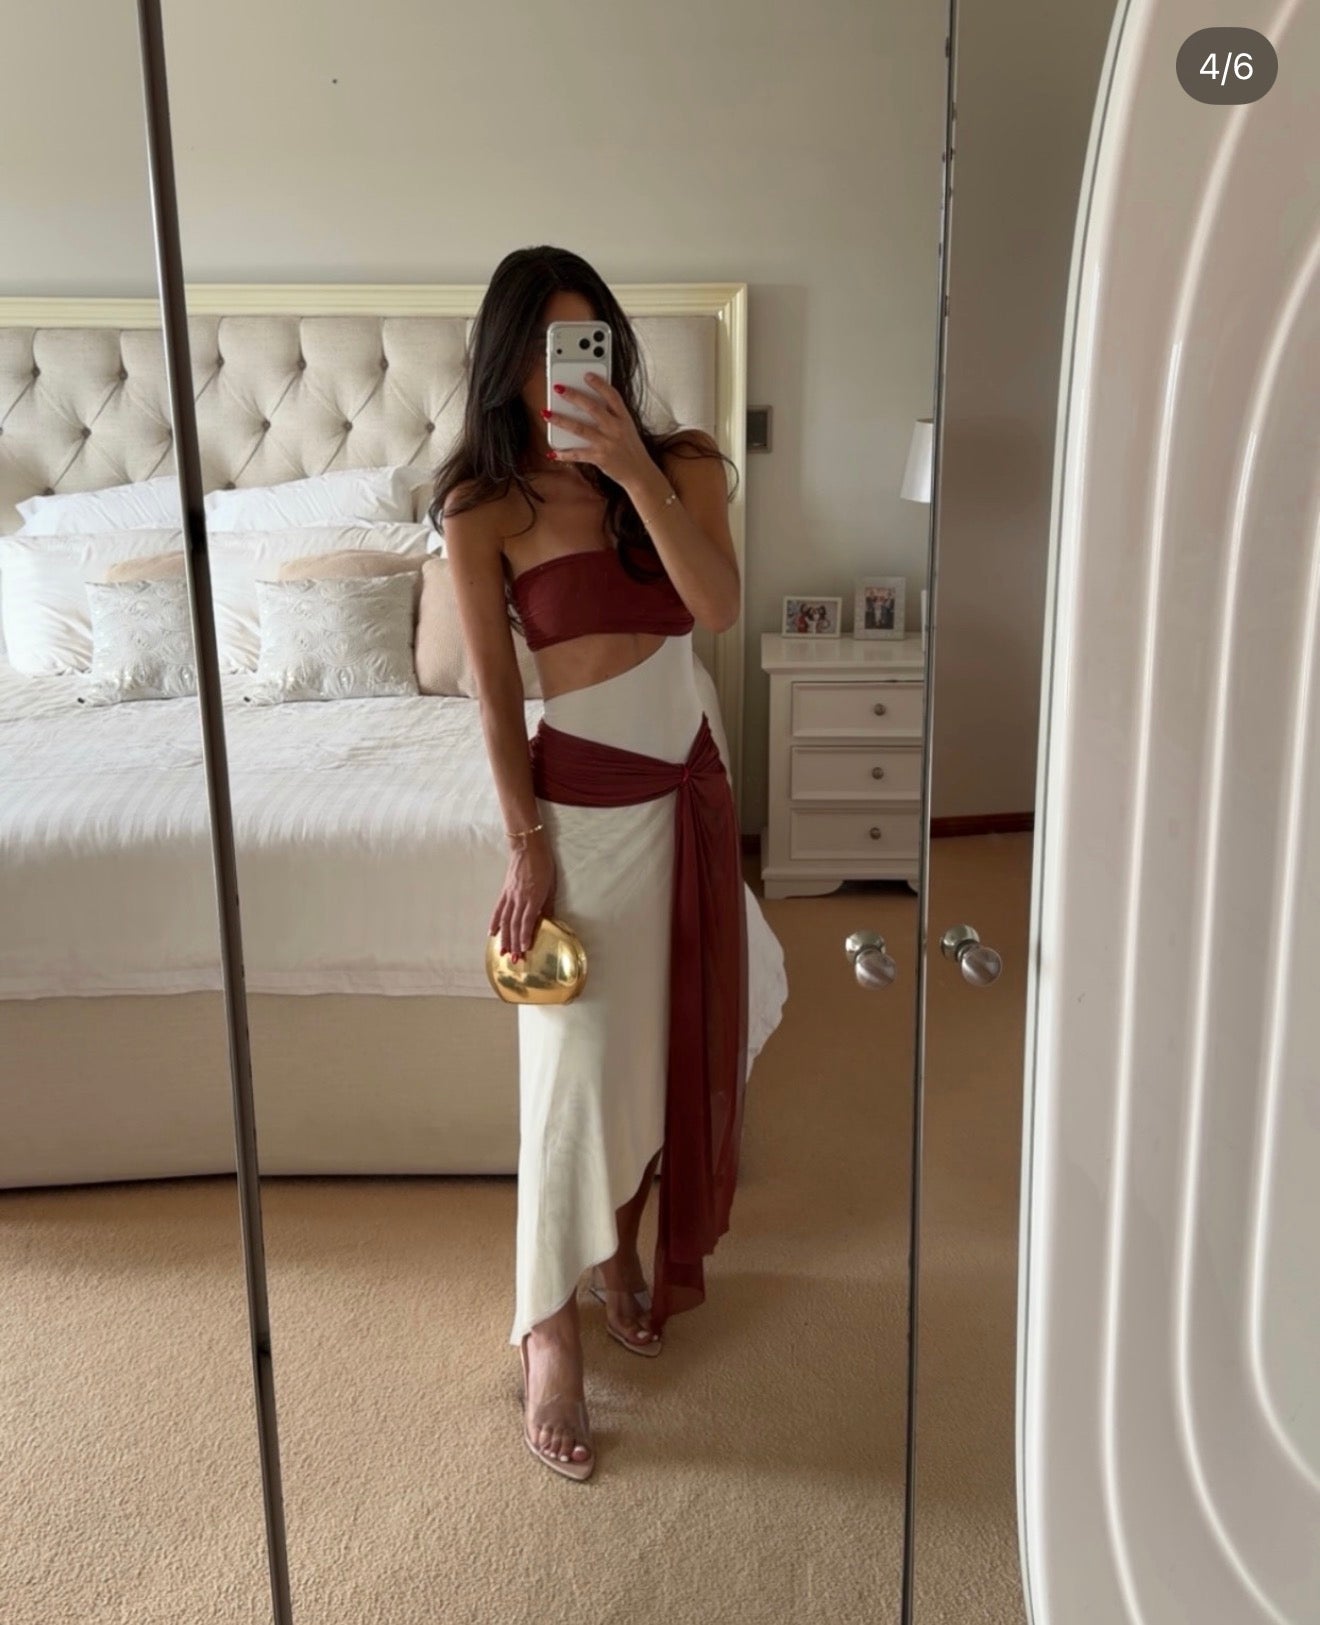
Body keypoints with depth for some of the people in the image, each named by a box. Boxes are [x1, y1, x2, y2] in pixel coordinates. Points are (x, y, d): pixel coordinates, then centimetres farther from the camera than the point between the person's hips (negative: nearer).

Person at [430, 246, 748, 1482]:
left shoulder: (683, 463, -2)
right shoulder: (484, 508, -10)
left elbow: (720, 607, -18)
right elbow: (495, 690, -9)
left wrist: (635, 468, -28)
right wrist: (527, 846, -12)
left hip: (690, 783, 4)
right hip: (582, 802, -4)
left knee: (672, 1037, 15)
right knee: (576, 1065, -2)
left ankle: (622, 1243, 39)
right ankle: (547, 1329, 14)